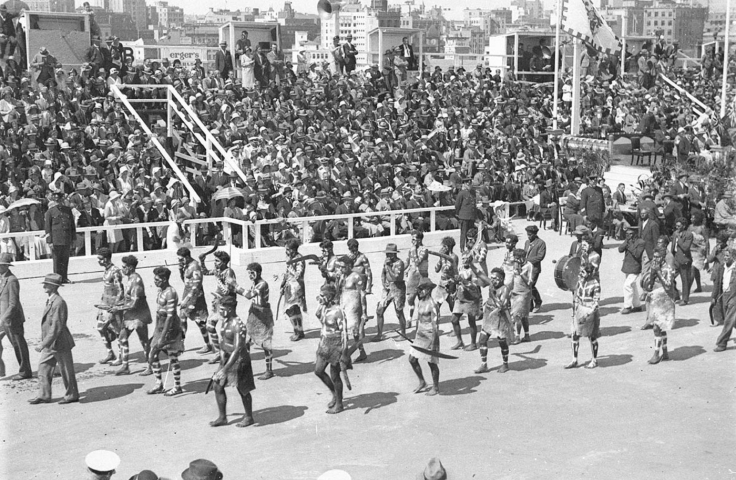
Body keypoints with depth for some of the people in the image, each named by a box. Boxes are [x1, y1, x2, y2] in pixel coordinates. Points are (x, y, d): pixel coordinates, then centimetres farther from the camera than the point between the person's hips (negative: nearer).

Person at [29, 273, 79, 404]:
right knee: (43, 368, 10)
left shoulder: (59, 303, -22)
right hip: (50, 344, 9)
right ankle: (44, 395, 18)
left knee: (66, 370, 4)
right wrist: (44, 343, 19)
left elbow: (56, 328, -25)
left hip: (60, 344, -9)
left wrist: (43, 344, -24)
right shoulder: (50, 301, 9)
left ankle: (72, 395, 17)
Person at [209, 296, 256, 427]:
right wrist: (222, 363, 16)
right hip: (227, 358, 9)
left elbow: (238, 349, -29)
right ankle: (222, 417, 20)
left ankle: (249, 417, 25)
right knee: (217, 386, 8)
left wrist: (225, 369, -30)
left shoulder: (238, 325, -26)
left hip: (239, 360, -9)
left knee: (242, 390, 6)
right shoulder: (224, 321, 3)